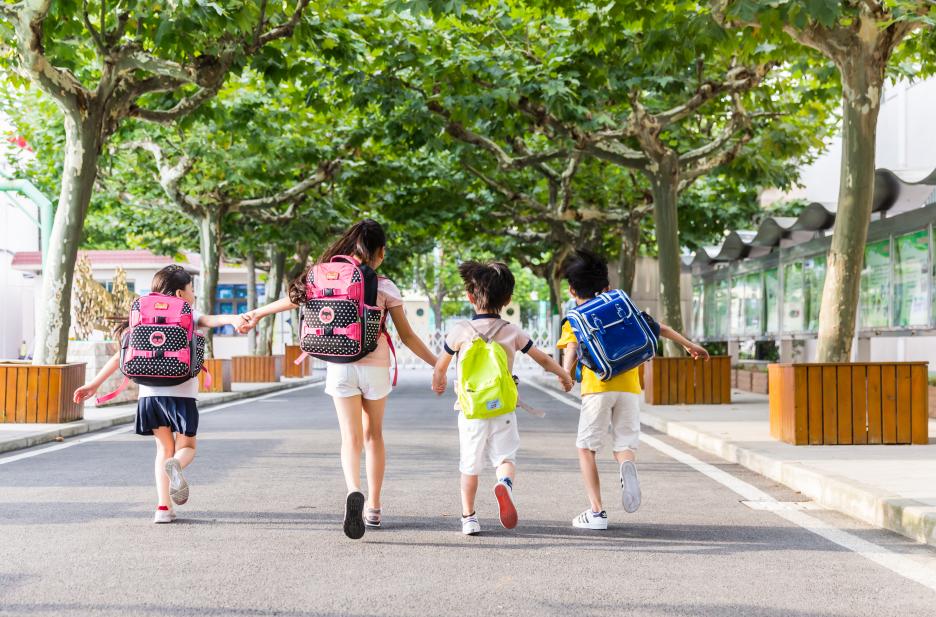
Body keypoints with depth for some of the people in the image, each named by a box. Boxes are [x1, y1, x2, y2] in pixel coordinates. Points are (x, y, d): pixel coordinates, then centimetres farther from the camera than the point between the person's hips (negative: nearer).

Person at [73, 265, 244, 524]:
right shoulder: (187, 315, 4)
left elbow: (121, 355, 12)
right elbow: (210, 320, -18)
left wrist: (94, 384, 14)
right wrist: (233, 319, -36)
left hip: (150, 392, 4)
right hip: (181, 391, -4)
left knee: (164, 447, 16)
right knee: (187, 447, 11)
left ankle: (163, 507, 3)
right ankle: (175, 464, -25)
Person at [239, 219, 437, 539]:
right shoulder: (385, 287, -4)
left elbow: (297, 298, 10)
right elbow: (407, 336, -4)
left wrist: (257, 313, 26)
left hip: (340, 366, 1)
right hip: (375, 366, -1)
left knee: (351, 438, 0)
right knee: (373, 434, 17)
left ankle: (354, 492, -29)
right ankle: (374, 507, 21)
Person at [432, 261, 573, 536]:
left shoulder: (460, 331, -5)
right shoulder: (513, 332, 1)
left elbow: (441, 364, 10)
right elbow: (544, 360, 13)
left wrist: (438, 380, 33)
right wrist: (564, 376, 32)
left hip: (470, 411, 0)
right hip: (503, 410, 0)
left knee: (470, 466, 13)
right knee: (506, 457, 5)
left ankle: (468, 517, 17)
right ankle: (505, 483, -28)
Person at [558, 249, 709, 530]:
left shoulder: (573, 322, 10)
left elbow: (569, 361, -6)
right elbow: (659, 328, 22)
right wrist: (690, 345, 32)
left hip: (598, 387, -3)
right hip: (629, 386, 3)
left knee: (587, 447, 10)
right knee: (624, 446, 11)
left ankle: (596, 511, 1)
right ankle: (627, 466, -26)